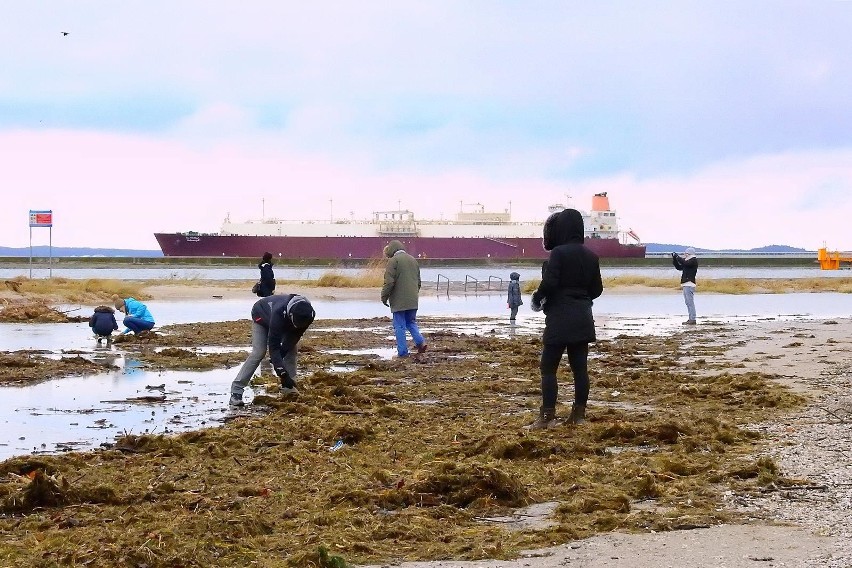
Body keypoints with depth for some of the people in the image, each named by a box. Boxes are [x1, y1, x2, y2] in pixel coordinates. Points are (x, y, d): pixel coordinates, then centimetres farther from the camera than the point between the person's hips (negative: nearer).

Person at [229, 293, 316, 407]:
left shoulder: (308, 315, -33)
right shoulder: (279, 312, -48)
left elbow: (295, 336, -18)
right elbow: (274, 345, -44)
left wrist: (280, 355, -26)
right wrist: (282, 373, -45)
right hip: (261, 316, -6)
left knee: (292, 349, -9)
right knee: (258, 353, -19)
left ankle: (289, 387, -2)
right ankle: (236, 391, -21)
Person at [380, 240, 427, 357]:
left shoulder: (393, 261, -9)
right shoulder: (413, 260, 15)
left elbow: (389, 282, -14)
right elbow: (418, 281, 21)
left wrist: (384, 297, -4)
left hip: (399, 301, -7)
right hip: (412, 301, 7)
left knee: (400, 326, -1)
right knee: (411, 322, 19)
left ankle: (403, 352, -1)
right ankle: (420, 341, 0)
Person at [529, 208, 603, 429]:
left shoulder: (558, 253, -13)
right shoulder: (590, 256, 8)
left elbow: (548, 283, -19)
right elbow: (597, 289, 12)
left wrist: (537, 299, 0)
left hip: (560, 319, -7)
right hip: (583, 318, 7)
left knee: (548, 368, -1)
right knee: (580, 368, 8)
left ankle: (548, 416, -4)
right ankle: (579, 414, 11)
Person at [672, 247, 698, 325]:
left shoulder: (694, 260, -6)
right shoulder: (688, 261, 22)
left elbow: (685, 263, -22)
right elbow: (679, 267, 23)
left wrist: (678, 257, -12)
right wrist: (674, 259, 12)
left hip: (689, 284, -10)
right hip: (685, 284, 10)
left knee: (690, 302, -12)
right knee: (688, 302, 10)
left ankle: (692, 319, -14)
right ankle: (690, 319, 12)